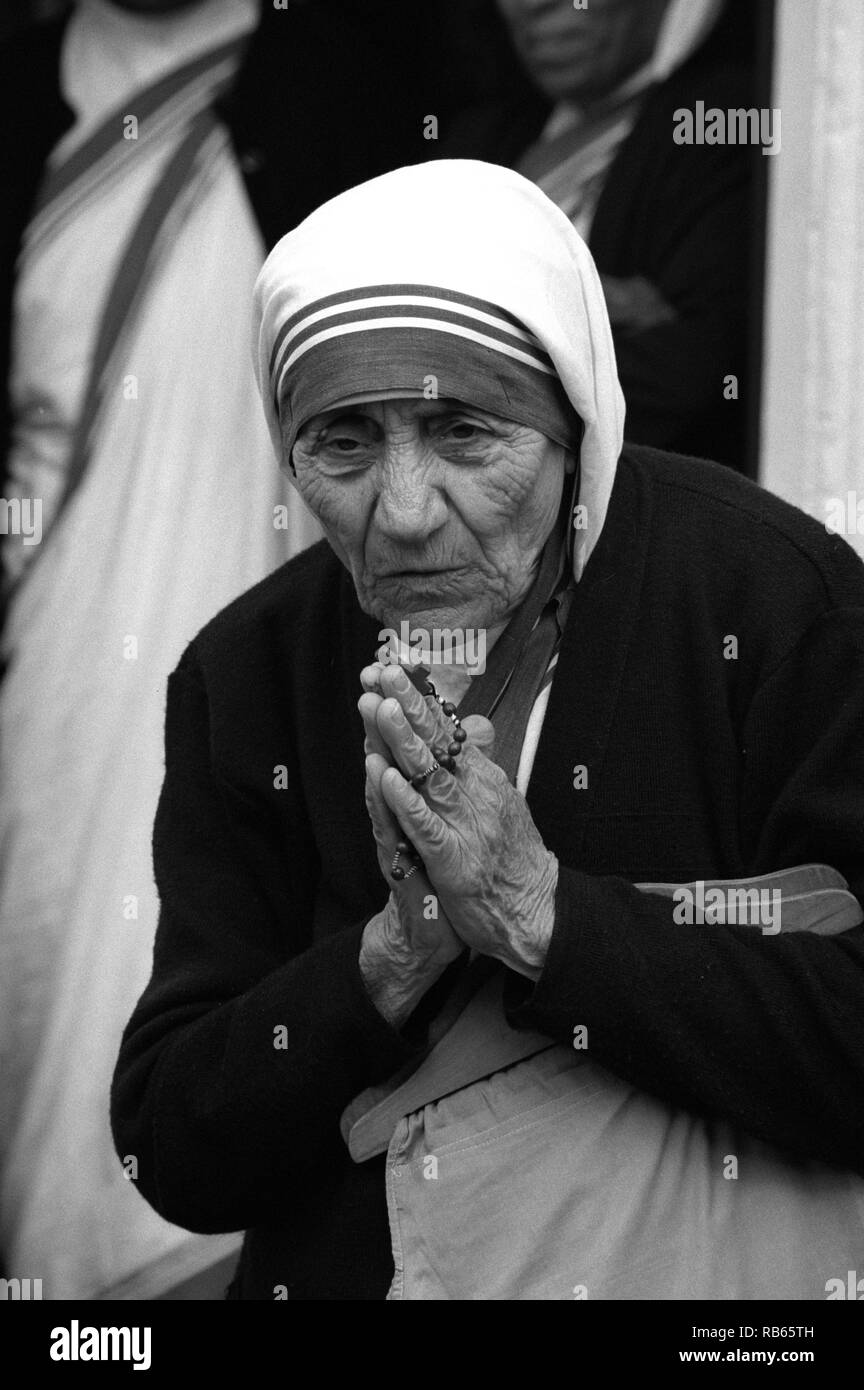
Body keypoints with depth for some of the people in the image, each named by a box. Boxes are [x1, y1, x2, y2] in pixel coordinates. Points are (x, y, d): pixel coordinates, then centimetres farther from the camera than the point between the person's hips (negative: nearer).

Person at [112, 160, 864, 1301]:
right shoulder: (241, 679, 3)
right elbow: (170, 1159, 1)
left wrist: (537, 909, -17)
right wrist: (399, 948, -12)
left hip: (698, 1286, -2)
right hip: (343, 1271, 3)